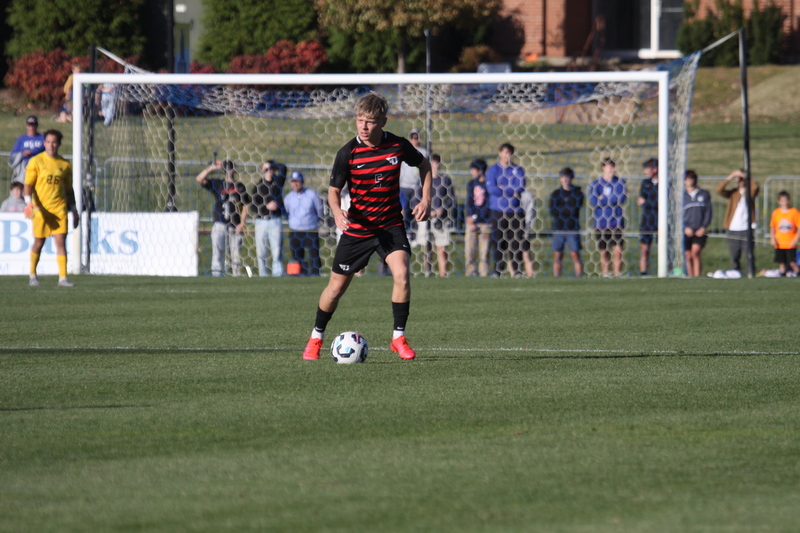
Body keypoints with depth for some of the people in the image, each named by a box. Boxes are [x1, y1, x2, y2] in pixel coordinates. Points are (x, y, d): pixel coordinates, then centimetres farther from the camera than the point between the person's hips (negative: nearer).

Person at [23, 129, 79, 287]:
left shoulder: (65, 165, 10)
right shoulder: (36, 161, 1)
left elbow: (69, 190, 17)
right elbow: (28, 184, -3)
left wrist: (74, 210, 15)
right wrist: (29, 202, -19)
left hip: (59, 208, 2)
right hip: (40, 208, -2)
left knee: (61, 242, -7)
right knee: (39, 243, 5)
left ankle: (63, 277, -9)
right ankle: (33, 275, 21)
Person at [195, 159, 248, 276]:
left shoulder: (240, 187, 9)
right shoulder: (217, 184, 8)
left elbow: (245, 205, 8)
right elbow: (200, 179, -3)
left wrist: (242, 223, -3)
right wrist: (212, 167, -10)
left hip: (235, 226, 1)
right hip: (220, 223, -1)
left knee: (236, 254, 2)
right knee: (217, 251, -7)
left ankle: (237, 275, 6)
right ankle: (216, 275, -8)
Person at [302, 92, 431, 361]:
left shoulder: (398, 146, -10)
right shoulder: (348, 153, -15)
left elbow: (424, 165, 11)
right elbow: (334, 190, -8)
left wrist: (426, 200, 1)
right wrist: (337, 212, -29)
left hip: (391, 224, 0)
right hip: (357, 226, 0)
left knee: (401, 274, -21)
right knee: (337, 286, 6)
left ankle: (399, 338, -6)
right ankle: (316, 338, 28)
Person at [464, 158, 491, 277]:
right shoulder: (471, 184, 13)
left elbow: (489, 205, -5)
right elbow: (469, 203, 10)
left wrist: (475, 217, -9)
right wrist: (470, 220, -2)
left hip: (485, 222, -4)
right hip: (472, 221, 4)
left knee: (484, 250, -3)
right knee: (469, 249, -2)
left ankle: (484, 273, 0)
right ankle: (470, 272, 3)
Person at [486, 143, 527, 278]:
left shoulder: (517, 170, 10)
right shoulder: (493, 169, 6)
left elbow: (521, 187, -4)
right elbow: (491, 188, -8)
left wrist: (502, 189, -8)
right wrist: (511, 192, -7)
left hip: (516, 210, 1)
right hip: (498, 210, -1)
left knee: (516, 241, -3)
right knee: (498, 240, -3)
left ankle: (517, 269, 1)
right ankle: (498, 270, 0)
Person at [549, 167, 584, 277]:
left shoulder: (577, 193, 5)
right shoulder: (555, 194, 12)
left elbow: (575, 210, -6)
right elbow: (552, 211, 1)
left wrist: (560, 210, -1)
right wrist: (568, 210, -5)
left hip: (573, 229, -2)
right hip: (558, 229, 2)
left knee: (575, 255, -7)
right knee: (557, 255, 0)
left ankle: (579, 275, -6)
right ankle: (556, 276, 3)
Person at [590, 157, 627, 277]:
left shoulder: (620, 183, 6)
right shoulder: (596, 184, 6)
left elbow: (622, 198, -8)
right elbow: (593, 201, -6)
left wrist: (603, 198, -7)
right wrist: (612, 199, -6)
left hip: (616, 221, -1)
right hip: (601, 222, 1)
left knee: (618, 248, -9)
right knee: (603, 250, 4)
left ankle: (617, 273, -8)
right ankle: (605, 274, 10)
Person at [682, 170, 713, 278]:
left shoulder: (704, 194, 9)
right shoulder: (682, 195, 10)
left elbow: (709, 211, 7)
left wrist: (704, 227, -5)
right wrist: (686, 228, -7)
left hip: (700, 231, -2)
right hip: (687, 231, 2)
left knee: (695, 252, -18)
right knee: (688, 256, 0)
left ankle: (697, 276, -20)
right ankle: (690, 277, 6)